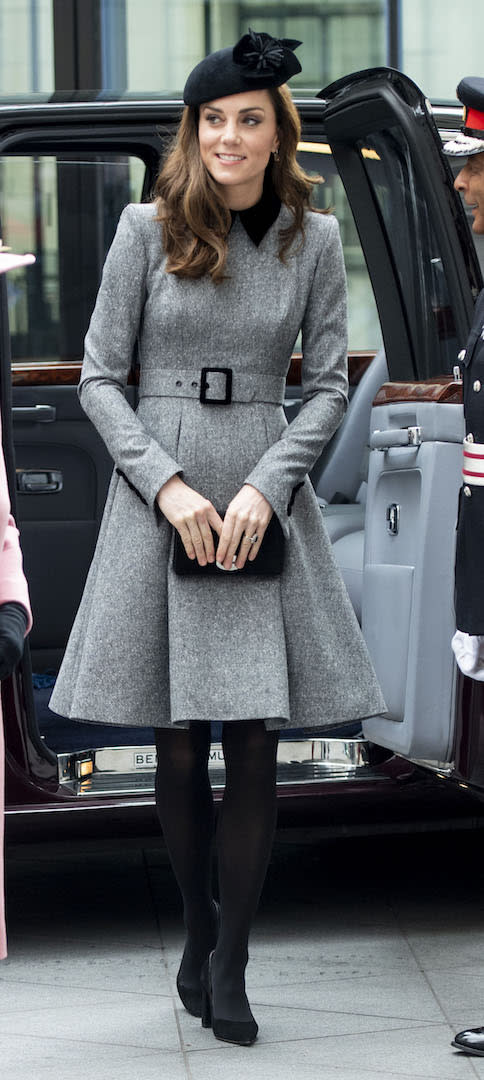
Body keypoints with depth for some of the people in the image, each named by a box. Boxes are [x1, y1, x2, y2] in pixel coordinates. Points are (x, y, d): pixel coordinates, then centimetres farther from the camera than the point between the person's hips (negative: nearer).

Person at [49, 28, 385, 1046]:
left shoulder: (313, 239, 5)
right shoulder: (147, 229, 1)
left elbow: (328, 386, 6)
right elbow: (99, 377, 1)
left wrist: (266, 486, -8)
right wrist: (169, 484, -11)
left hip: (264, 503, 1)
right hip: (157, 499, -1)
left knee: (254, 744, -4)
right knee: (179, 748, 4)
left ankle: (229, 965, 6)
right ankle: (200, 929, 24)